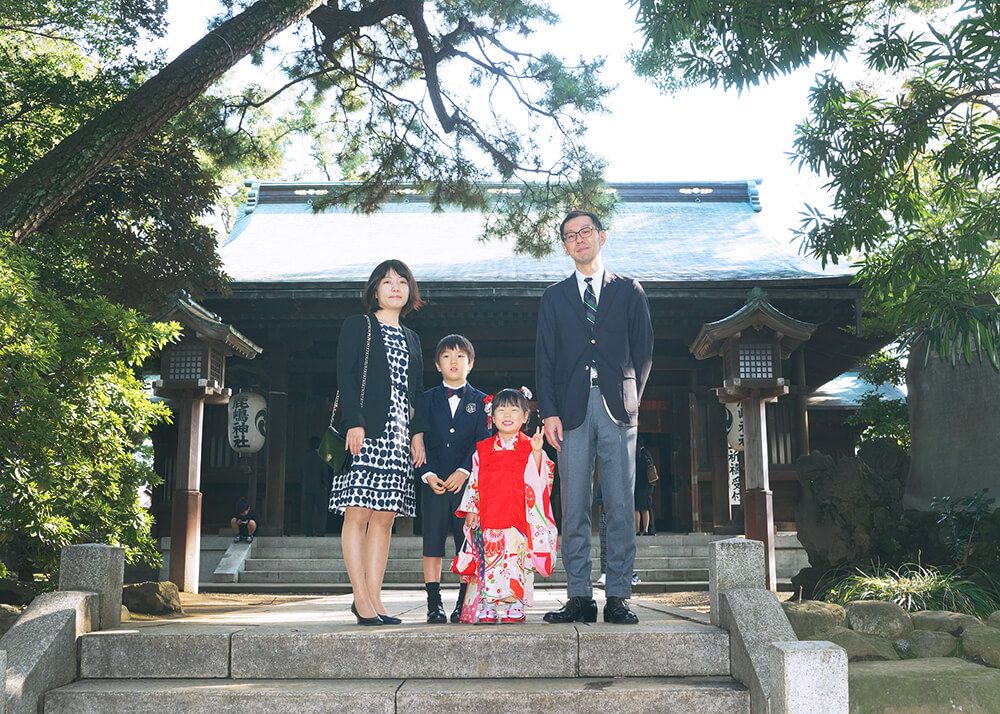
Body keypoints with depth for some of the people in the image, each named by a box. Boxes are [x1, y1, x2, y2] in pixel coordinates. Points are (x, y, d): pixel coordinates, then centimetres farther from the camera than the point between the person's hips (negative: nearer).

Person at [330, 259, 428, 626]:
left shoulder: (411, 338, 23)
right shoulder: (357, 326, 6)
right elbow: (346, 377, -4)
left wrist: (418, 432, 8)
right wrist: (354, 424, -15)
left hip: (399, 438, 6)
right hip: (365, 431, -6)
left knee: (385, 517, 1)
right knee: (358, 513, -9)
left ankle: (374, 600, 2)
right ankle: (362, 599, -8)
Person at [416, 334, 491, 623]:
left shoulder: (481, 401, 9)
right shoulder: (427, 399, 11)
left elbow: (482, 442, 0)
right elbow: (421, 440, 4)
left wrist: (464, 472, -13)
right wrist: (428, 474, -10)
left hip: (468, 481, 0)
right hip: (434, 482, 1)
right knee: (432, 542, 0)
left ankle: (465, 603, 6)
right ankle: (434, 604, 5)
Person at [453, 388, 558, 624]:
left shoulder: (530, 448, 5)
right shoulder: (482, 450, 11)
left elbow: (539, 477, -5)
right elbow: (475, 480, 12)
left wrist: (537, 453, -19)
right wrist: (471, 510, 7)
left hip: (520, 519, -2)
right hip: (489, 519, 2)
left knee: (517, 561, -3)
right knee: (489, 561, 0)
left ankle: (515, 607, 4)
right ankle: (487, 609, 4)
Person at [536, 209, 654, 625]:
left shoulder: (629, 291, 14)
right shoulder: (554, 297, 17)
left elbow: (644, 351, 11)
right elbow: (544, 359, 10)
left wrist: (630, 397, 0)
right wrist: (549, 412, -1)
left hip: (617, 408, -1)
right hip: (572, 411, 1)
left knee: (620, 508, -3)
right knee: (574, 509, -2)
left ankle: (618, 598, 2)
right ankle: (579, 598, 2)